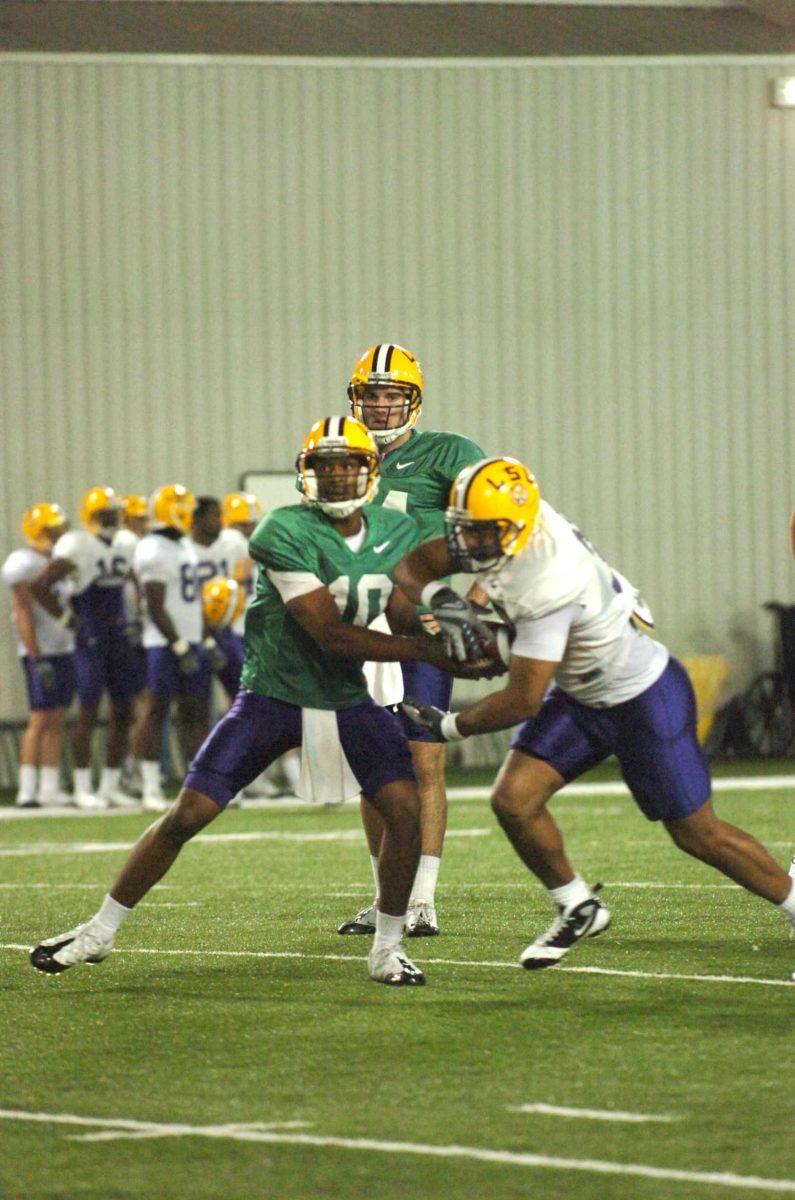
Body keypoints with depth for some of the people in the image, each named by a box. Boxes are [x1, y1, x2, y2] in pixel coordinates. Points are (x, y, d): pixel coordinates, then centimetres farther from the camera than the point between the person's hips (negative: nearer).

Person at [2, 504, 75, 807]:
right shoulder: (25, 563, -11)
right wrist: (37, 658, -19)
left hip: (64, 650, 9)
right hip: (41, 653, -9)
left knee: (57, 722, 7)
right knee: (40, 720, -9)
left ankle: (49, 788, 9)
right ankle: (27, 791, -8)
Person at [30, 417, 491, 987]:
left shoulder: (397, 533, 0)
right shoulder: (285, 534, -22)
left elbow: (403, 613, 3)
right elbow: (331, 636, -24)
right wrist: (430, 652, -22)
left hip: (347, 700, 4)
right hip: (272, 697, -4)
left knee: (405, 807, -16)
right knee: (186, 816, -5)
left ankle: (388, 948, 1)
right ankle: (100, 932, 11)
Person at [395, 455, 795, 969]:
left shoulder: (549, 585, -37)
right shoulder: (493, 533, -13)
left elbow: (522, 701, -32)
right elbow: (413, 565, -1)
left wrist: (451, 726, -18)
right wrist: (441, 598, -23)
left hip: (647, 700, -8)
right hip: (581, 697, 8)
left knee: (699, 834, 3)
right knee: (514, 800, -6)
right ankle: (578, 909, 15)